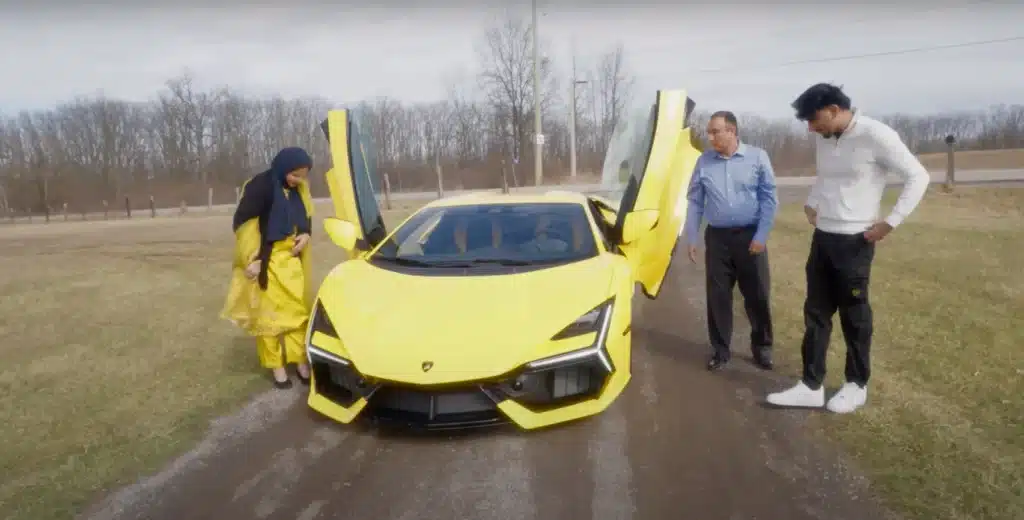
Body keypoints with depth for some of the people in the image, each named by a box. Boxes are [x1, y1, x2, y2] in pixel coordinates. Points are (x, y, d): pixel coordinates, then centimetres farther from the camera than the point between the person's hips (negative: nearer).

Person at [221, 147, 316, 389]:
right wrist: (251, 259, -19)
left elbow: (306, 216, 19)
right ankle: (277, 366, 11)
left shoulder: (299, 188, 4)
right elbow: (242, 223, -16)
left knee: (298, 310, 7)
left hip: (292, 260, 6)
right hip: (266, 262, -6)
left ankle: (301, 361, 16)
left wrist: (306, 234, -2)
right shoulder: (260, 186, -16)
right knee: (269, 314, 2)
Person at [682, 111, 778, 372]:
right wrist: (691, 237, 3)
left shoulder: (757, 157, -4)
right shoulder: (704, 161, 3)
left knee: (757, 295, 6)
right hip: (717, 237, 2)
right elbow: (695, 202, 6)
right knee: (717, 296, 5)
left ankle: (762, 347, 24)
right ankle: (720, 350, 19)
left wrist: (761, 236, -9)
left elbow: (769, 199, -4)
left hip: (750, 236, -2)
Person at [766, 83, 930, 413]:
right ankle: (811, 386, 16)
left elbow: (918, 177, -11)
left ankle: (857, 386, 23)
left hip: (854, 240, -7)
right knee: (816, 312, 8)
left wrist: (890, 223, -15)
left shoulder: (876, 135, -15)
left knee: (854, 314, 6)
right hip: (822, 237, 7)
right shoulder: (822, 138, 6)